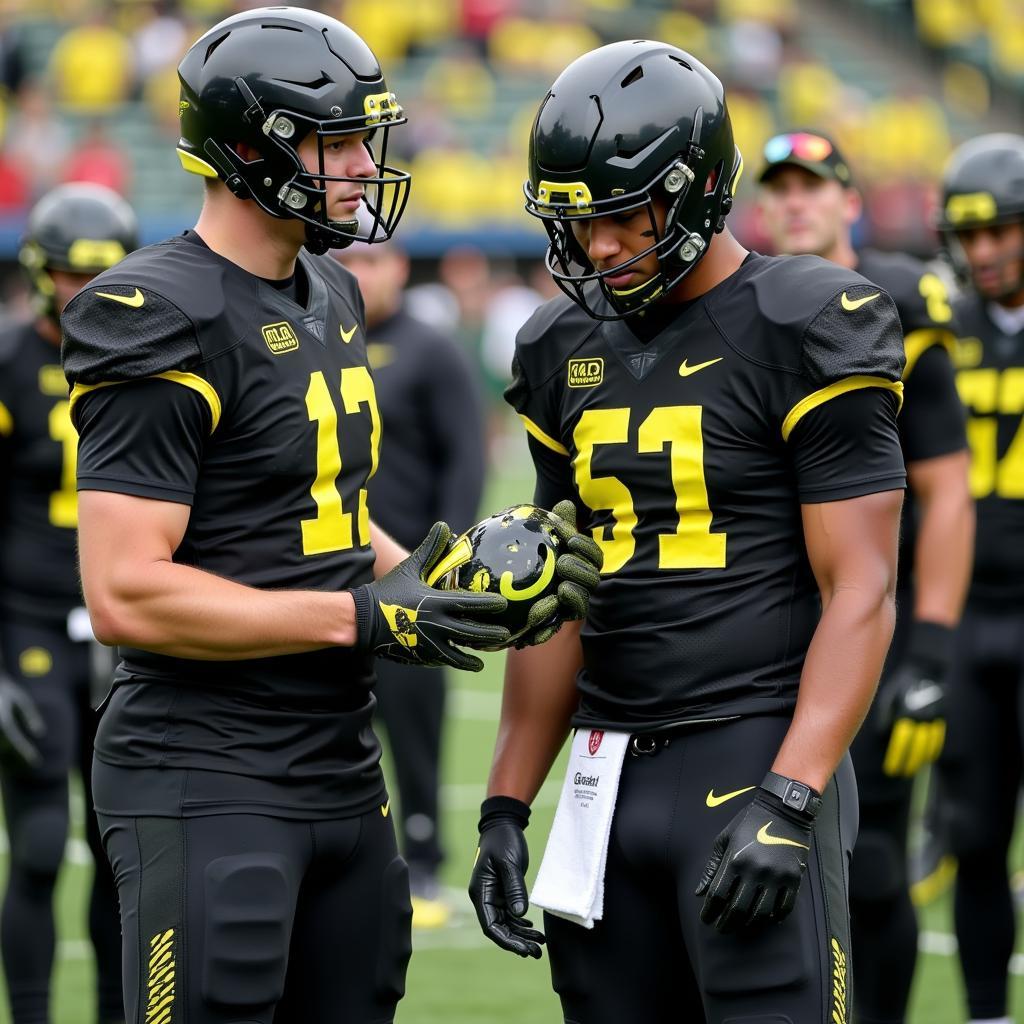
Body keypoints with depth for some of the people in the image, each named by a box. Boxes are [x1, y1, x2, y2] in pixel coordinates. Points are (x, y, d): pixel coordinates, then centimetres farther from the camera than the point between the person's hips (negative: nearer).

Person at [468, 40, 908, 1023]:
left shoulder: (802, 334, -8)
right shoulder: (567, 350, 12)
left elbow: (859, 594, -11)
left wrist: (789, 803, -20)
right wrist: (506, 807, 12)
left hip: (757, 758, -6)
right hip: (610, 775, 6)